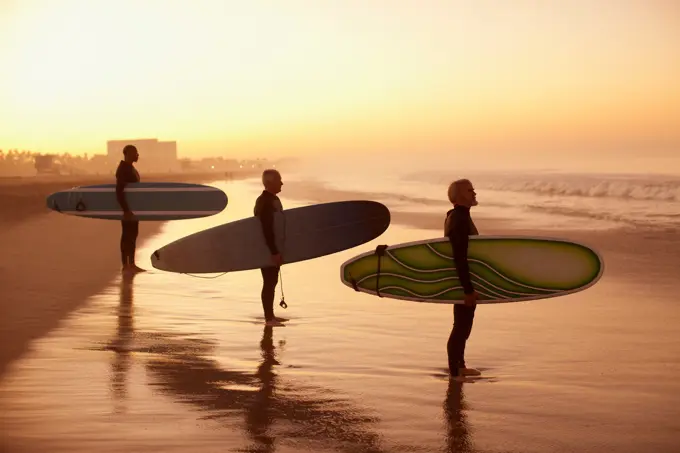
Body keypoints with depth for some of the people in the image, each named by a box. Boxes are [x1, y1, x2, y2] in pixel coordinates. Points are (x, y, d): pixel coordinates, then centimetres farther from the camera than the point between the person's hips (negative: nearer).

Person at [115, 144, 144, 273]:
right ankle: (125, 265, -2)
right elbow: (119, 191, -23)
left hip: (133, 206, 10)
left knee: (133, 234, 11)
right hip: (126, 206, -10)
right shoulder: (123, 169, -16)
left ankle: (132, 264, 16)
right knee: (127, 235, -6)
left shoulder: (130, 168, 14)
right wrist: (125, 209, -26)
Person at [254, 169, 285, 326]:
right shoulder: (264, 202, -19)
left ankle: (270, 315, 22)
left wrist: (277, 250, 18)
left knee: (272, 282, 14)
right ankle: (268, 318, -1)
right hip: (267, 250, -10)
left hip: (273, 248, 10)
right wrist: (274, 252, -25)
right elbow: (266, 229, -25)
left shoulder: (273, 199, 12)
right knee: (269, 282, -5)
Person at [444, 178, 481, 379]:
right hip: (463, 281, -10)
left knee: (463, 325, 20)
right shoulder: (459, 220, -22)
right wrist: (468, 289, -25)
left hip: (463, 280, 10)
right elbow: (460, 257, -26)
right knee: (461, 326, -3)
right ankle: (455, 372, 3)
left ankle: (460, 366, 32)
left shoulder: (458, 216, 11)